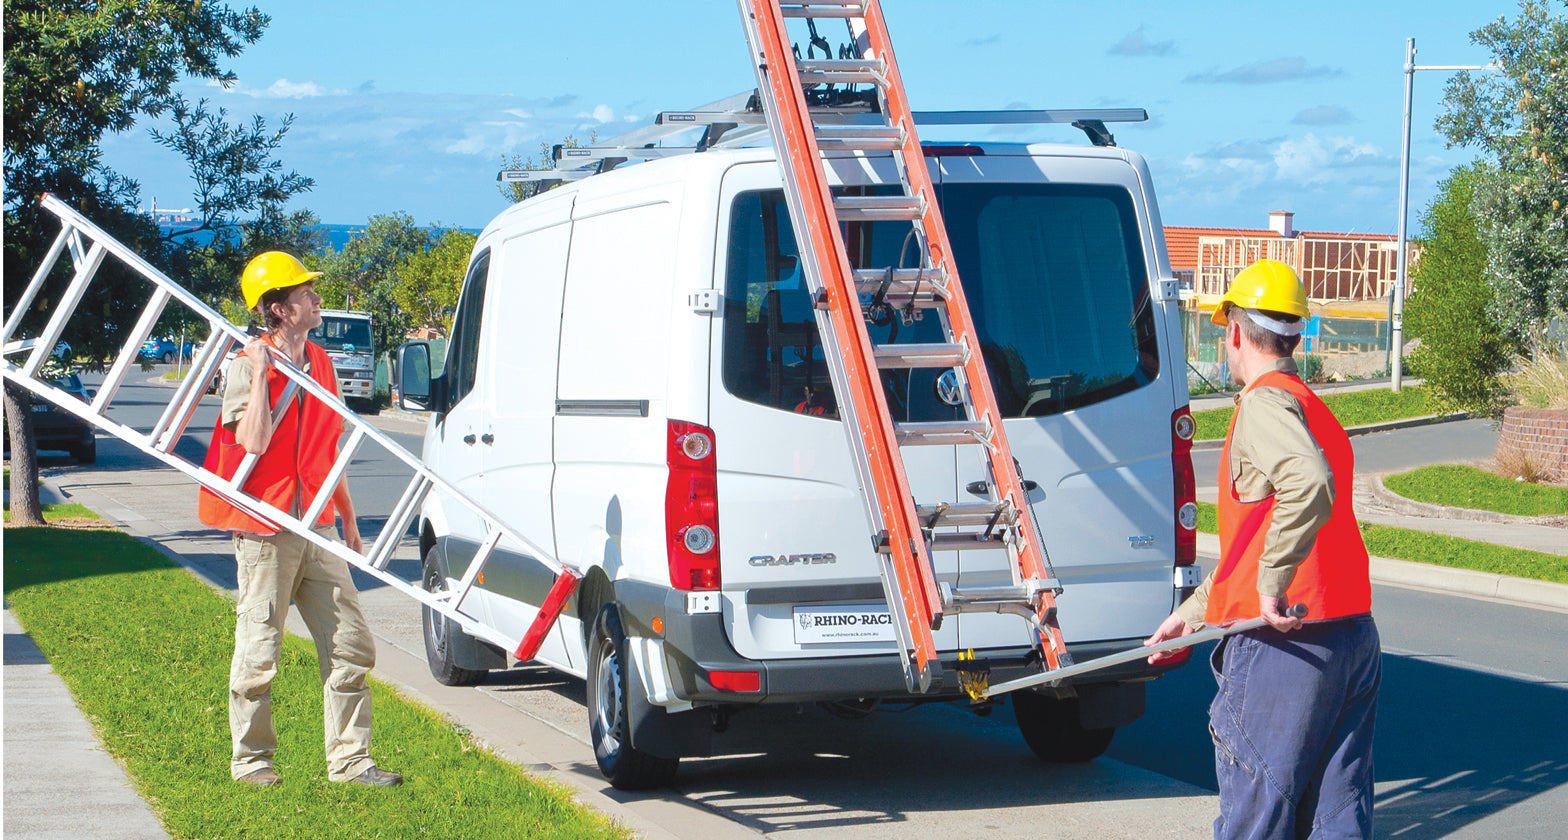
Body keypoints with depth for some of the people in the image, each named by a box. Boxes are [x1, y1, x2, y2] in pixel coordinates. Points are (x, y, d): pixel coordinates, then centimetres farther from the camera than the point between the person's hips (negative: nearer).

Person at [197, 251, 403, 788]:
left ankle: (349, 760, 8)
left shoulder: (319, 363, 12)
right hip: (266, 531, -6)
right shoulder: (246, 367, -8)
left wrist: (348, 521, 21)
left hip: (318, 530, 6)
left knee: (350, 646, 3)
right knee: (258, 655, 1)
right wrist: (261, 373, -22)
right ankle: (251, 759, 15)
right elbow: (254, 441, -24)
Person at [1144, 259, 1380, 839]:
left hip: (1283, 640, -9)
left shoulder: (1265, 402, -9)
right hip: (1356, 638, 9)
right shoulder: (1315, 410, 21)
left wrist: (1273, 588, -24)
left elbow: (1310, 485, -31)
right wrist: (1193, 612, 31)